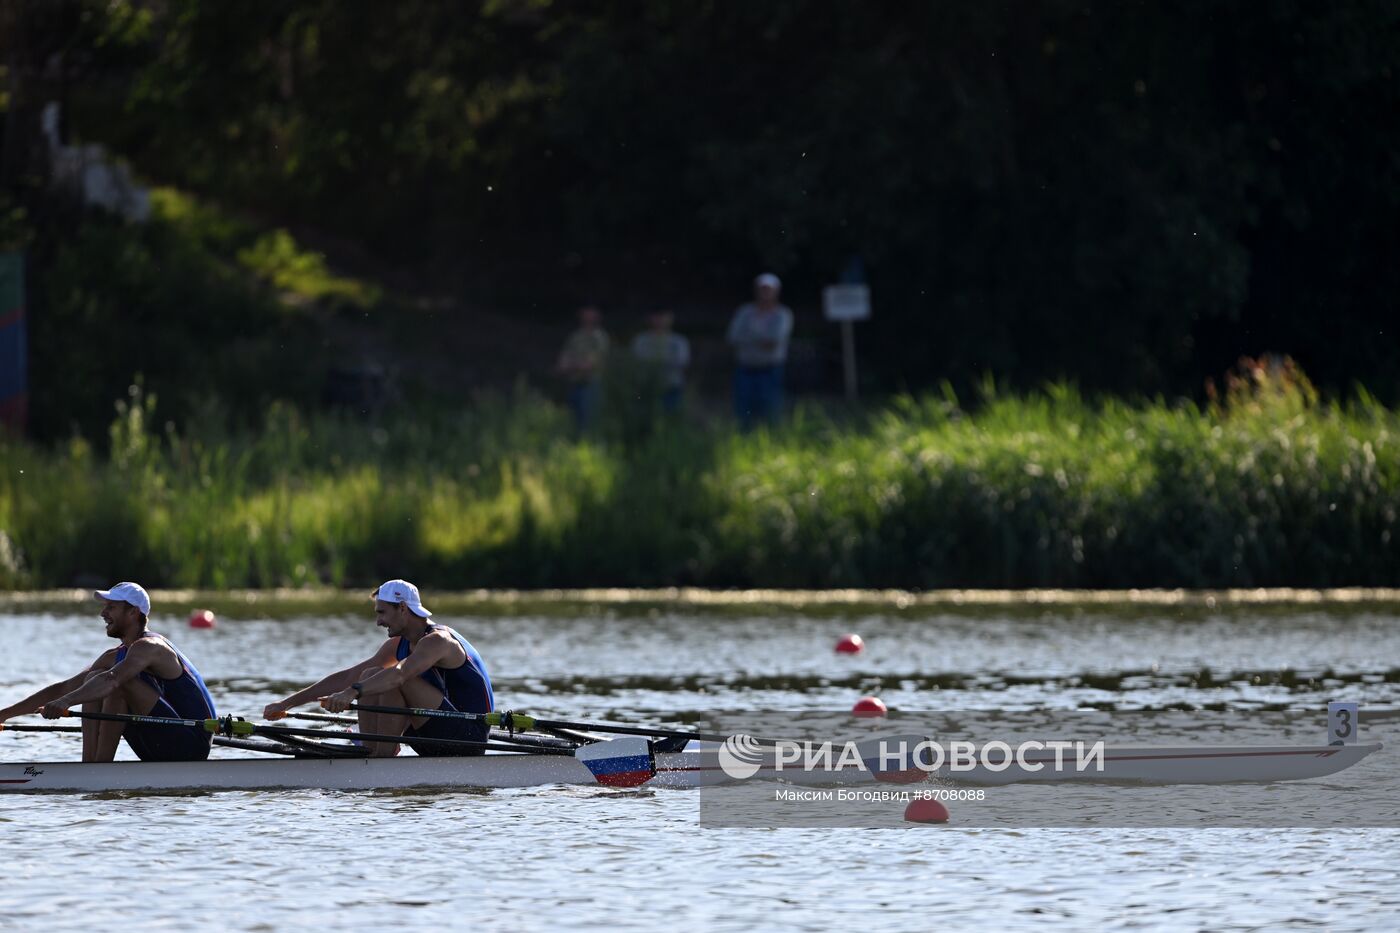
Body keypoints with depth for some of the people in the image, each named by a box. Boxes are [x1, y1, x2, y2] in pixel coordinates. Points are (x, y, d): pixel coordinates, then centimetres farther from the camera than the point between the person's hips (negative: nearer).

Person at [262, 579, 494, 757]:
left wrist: (353, 692, -49)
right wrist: (287, 703, 5)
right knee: (370, 677, 3)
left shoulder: (437, 640, -17)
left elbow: (400, 673, -37)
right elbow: (346, 677, 9)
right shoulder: (399, 645, 11)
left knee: (394, 681, -24)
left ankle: (384, 754, -19)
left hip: (470, 736, -9)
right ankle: (370, 752, -7)